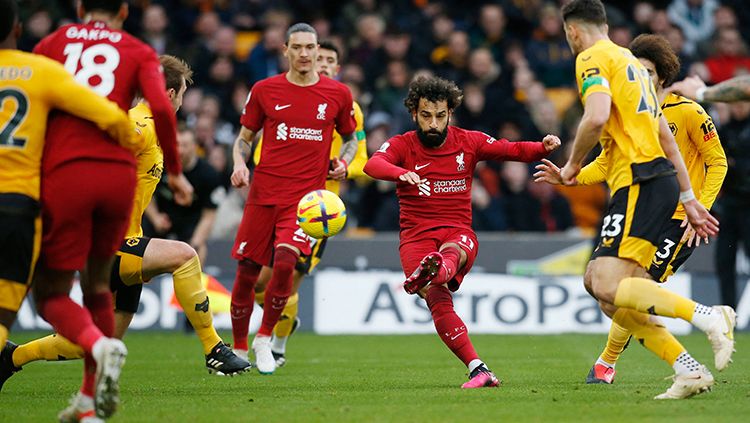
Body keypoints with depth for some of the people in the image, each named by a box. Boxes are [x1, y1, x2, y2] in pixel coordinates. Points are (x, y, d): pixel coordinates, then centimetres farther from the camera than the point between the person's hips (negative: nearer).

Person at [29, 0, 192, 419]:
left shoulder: (51, 43, 15)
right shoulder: (139, 52, 13)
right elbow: (161, 108, -3)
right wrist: (175, 171, 8)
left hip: (65, 173, -2)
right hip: (120, 172, 2)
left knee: (51, 292, 6)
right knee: (97, 282, 21)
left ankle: (100, 345, -25)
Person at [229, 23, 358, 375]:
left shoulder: (338, 94, 6)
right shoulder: (265, 90, 6)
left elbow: (351, 138, 20)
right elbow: (244, 137, 15)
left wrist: (343, 162, 0)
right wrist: (239, 164, -4)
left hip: (307, 196, -1)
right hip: (263, 193, 1)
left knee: (285, 261, -22)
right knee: (247, 271, -1)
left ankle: (265, 338, -1)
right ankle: (239, 349, 18)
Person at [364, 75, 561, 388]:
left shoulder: (468, 142, 10)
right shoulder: (402, 145, 3)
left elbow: (513, 150, 8)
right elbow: (373, 164, -17)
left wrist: (543, 148, -14)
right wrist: (401, 173, -39)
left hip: (458, 233, 1)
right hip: (416, 237, -1)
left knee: (452, 251, -39)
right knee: (437, 299, -26)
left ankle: (435, 270, -75)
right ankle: (478, 371, -32)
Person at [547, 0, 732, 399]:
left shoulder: (593, 59, -3)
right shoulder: (629, 60, 25)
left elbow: (597, 116, -22)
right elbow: (665, 136, 26)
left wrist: (573, 164, -5)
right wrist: (688, 198, 25)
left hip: (641, 184, -9)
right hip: (661, 179, 9)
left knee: (607, 287, -19)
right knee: (599, 283, 7)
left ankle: (709, 316, -25)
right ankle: (688, 371, 0)